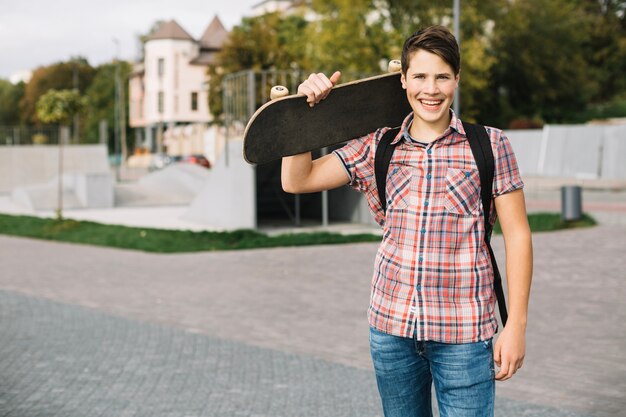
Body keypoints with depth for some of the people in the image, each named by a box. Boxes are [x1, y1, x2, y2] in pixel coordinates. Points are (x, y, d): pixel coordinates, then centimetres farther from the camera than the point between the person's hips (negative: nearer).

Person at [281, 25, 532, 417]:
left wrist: (516, 325, -5)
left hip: (463, 330, -3)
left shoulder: (489, 145, -2)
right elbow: (297, 180, 7)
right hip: (391, 325, 3)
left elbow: (517, 236, -1)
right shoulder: (377, 147, 6)